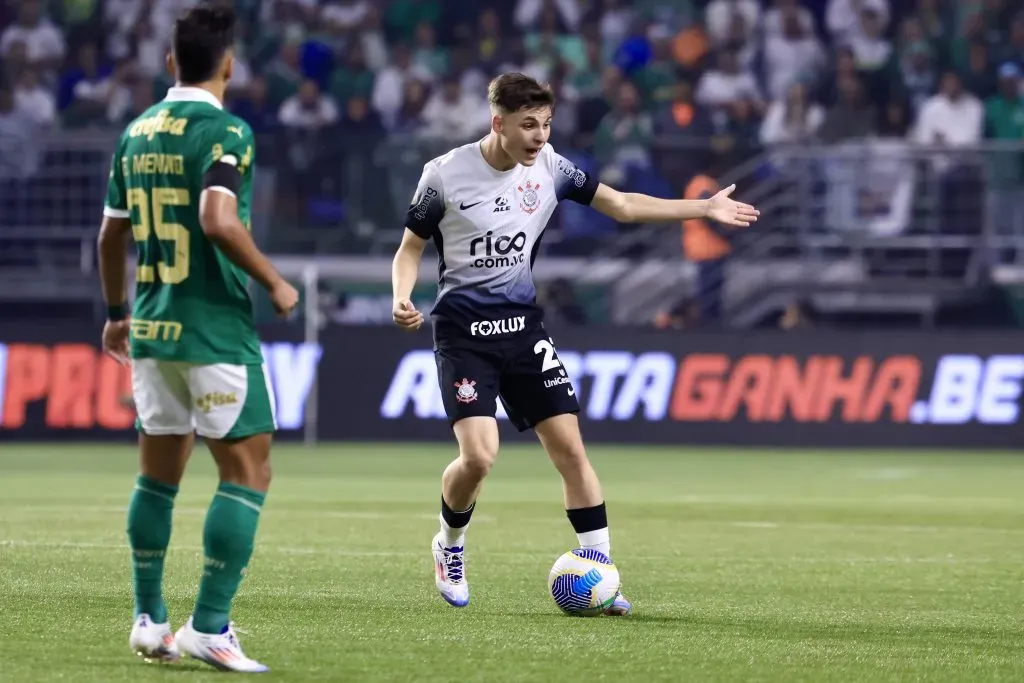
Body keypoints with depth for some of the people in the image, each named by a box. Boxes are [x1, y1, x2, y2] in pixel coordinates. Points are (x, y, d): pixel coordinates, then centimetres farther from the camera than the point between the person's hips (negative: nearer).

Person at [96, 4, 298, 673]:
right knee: (248, 473, -2)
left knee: (158, 474, 16)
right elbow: (218, 219, -26)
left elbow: (111, 234, 17)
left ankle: (150, 620, 18)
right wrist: (275, 282, -13)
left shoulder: (137, 132, 10)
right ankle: (209, 627, -8)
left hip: (152, 329, 7)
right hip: (217, 330, -7)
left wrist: (116, 313, 31)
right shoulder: (225, 130, -12)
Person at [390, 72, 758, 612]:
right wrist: (402, 300, -20)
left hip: (522, 324, 4)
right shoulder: (446, 174, -10)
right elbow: (411, 247, 0)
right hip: (463, 329, -4)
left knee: (570, 447, -5)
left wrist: (705, 208, 6)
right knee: (478, 455, -18)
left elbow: (621, 205, 11)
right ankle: (449, 545, 13)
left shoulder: (549, 168, 0)